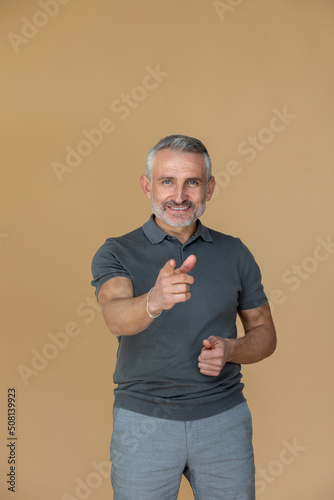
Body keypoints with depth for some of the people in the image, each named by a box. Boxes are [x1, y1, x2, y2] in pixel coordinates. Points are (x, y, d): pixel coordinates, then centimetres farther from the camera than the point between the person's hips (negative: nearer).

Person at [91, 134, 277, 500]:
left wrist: (230, 350, -12)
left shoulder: (235, 253, 3)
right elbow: (116, 317, -25)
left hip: (224, 417, 2)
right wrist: (155, 300, -46)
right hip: (143, 418, -1)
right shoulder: (116, 253, -5)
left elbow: (265, 332, 9)